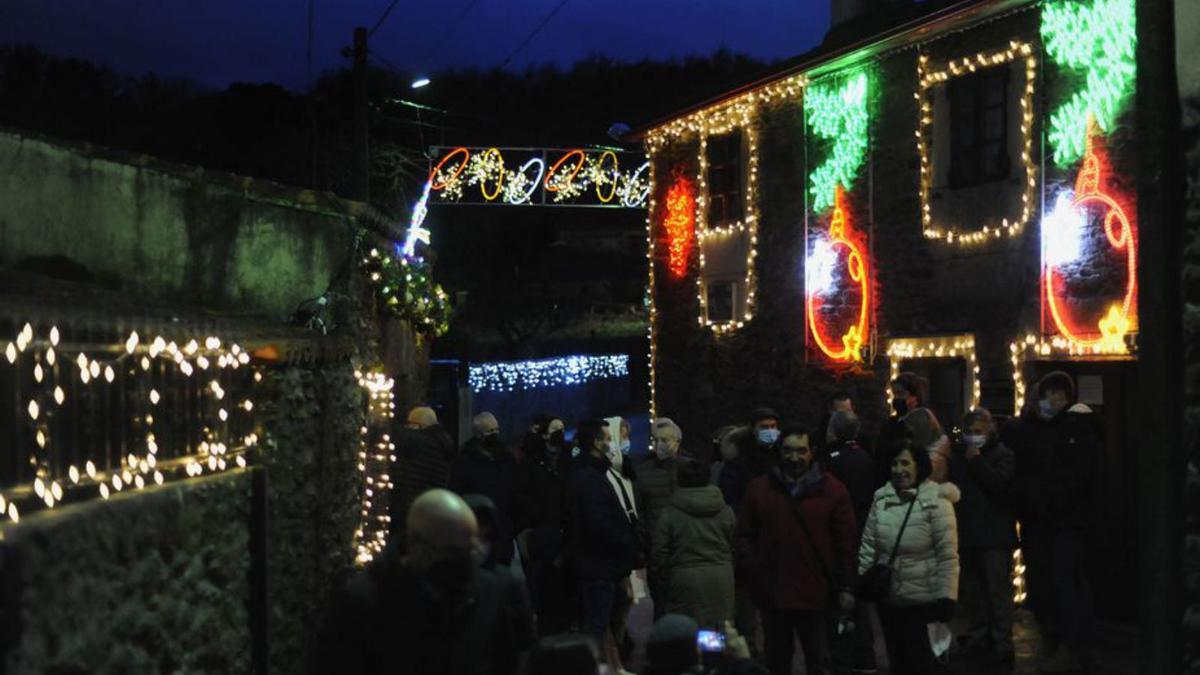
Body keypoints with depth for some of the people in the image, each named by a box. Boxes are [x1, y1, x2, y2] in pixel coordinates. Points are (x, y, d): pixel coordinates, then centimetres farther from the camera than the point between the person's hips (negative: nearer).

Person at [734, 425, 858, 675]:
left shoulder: (832, 490, 0)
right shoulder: (758, 489, 6)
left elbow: (845, 542, 0)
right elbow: (743, 536, 8)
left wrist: (844, 587, -3)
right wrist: (753, 571, -6)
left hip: (815, 596, -2)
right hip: (772, 594, 2)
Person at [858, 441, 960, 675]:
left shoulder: (936, 501, -12)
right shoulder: (881, 498, 1)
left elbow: (948, 556, -13)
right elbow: (868, 546, 7)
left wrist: (946, 596, -16)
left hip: (925, 600, -5)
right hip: (888, 598, 5)